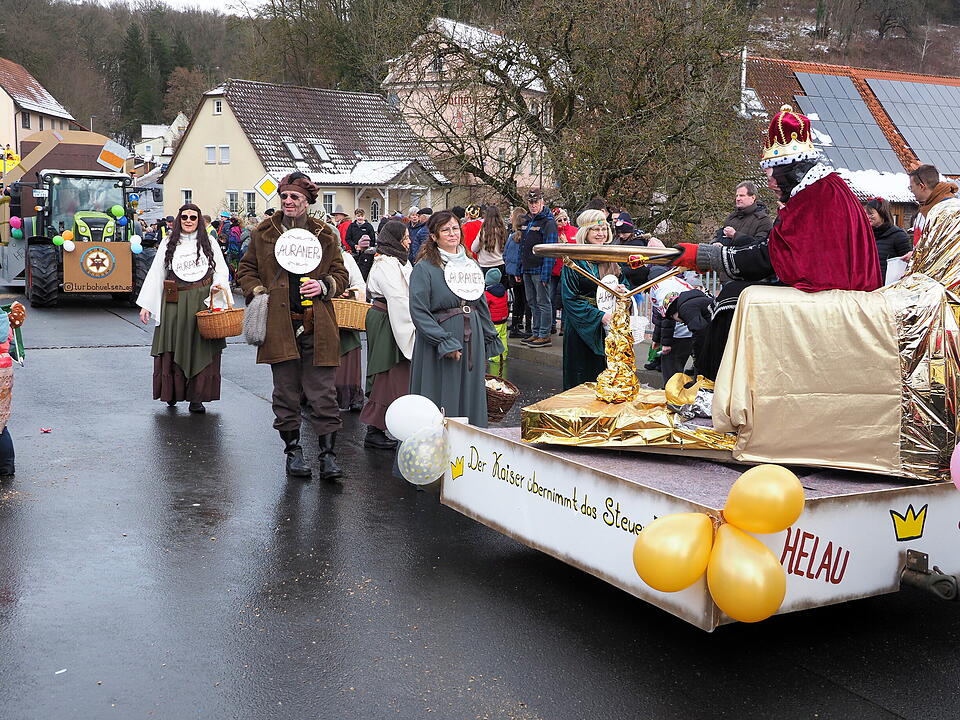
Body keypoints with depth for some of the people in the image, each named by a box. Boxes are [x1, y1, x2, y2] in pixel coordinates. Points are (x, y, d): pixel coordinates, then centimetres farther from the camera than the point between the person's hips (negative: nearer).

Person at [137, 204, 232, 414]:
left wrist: (218, 284, -11)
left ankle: (196, 398, 3)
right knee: (173, 348, 1)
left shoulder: (209, 242, 9)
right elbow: (155, 274, 8)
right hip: (175, 303, 0)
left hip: (203, 302, 0)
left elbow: (221, 270, 12)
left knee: (202, 348, -2)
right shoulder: (168, 243, 8)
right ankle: (172, 393, 15)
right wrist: (146, 305, 4)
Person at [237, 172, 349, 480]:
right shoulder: (262, 233, 7)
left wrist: (324, 286, -8)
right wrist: (258, 292, -2)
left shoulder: (324, 235, 6)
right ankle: (293, 450, 21)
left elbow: (342, 275, 12)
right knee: (286, 393, 8)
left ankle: (328, 454, 5)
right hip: (279, 324, 1)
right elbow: (246, 270, 16)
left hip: (317, 327, -1)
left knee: (322, 393, -1)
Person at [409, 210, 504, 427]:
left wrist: (490, 342, 14)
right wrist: (445, 342, -19)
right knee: (441, 401, -2)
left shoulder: (471, 265, 13)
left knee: (470, 400, 9)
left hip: (472, 341, 6)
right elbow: (419, 312, -13)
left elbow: (482, 305, 19)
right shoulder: (424, 268, -7)